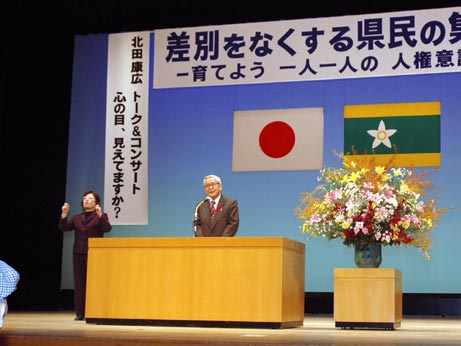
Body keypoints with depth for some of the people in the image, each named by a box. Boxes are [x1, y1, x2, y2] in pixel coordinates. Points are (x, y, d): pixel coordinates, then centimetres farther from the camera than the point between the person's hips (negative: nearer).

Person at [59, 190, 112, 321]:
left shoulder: (101, 216, 5)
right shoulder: (77, 218, 17)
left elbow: (107, 228, -13)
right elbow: (64, 228, 7)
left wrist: (100, 214, -26)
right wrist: (64, 215, -8)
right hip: (78, 254, 4)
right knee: (79, 283, 2)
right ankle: (80, 313, 6)